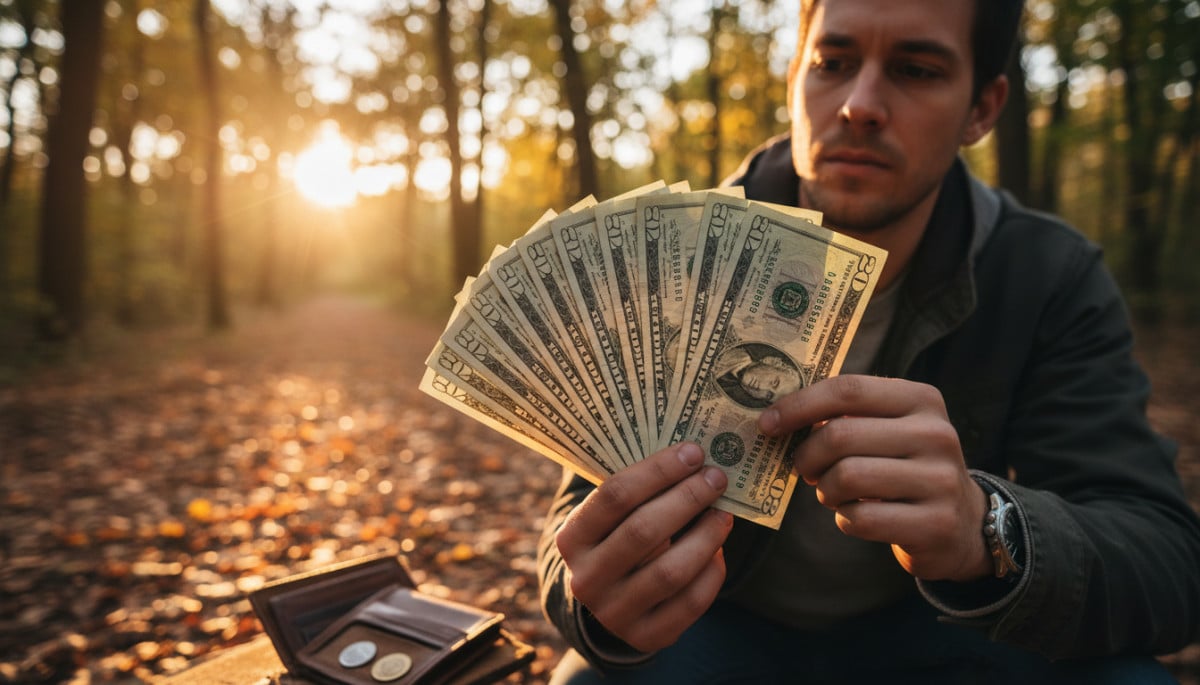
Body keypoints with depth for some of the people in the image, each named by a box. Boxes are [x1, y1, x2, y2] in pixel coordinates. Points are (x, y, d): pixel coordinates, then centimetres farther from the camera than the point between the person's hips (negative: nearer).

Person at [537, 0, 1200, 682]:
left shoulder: (1055, 280, -13)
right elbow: (588, 504, -19)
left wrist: (986, 531, -43)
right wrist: (603, 597, -44)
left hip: (926, 628, 2)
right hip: (722, 622, -1)